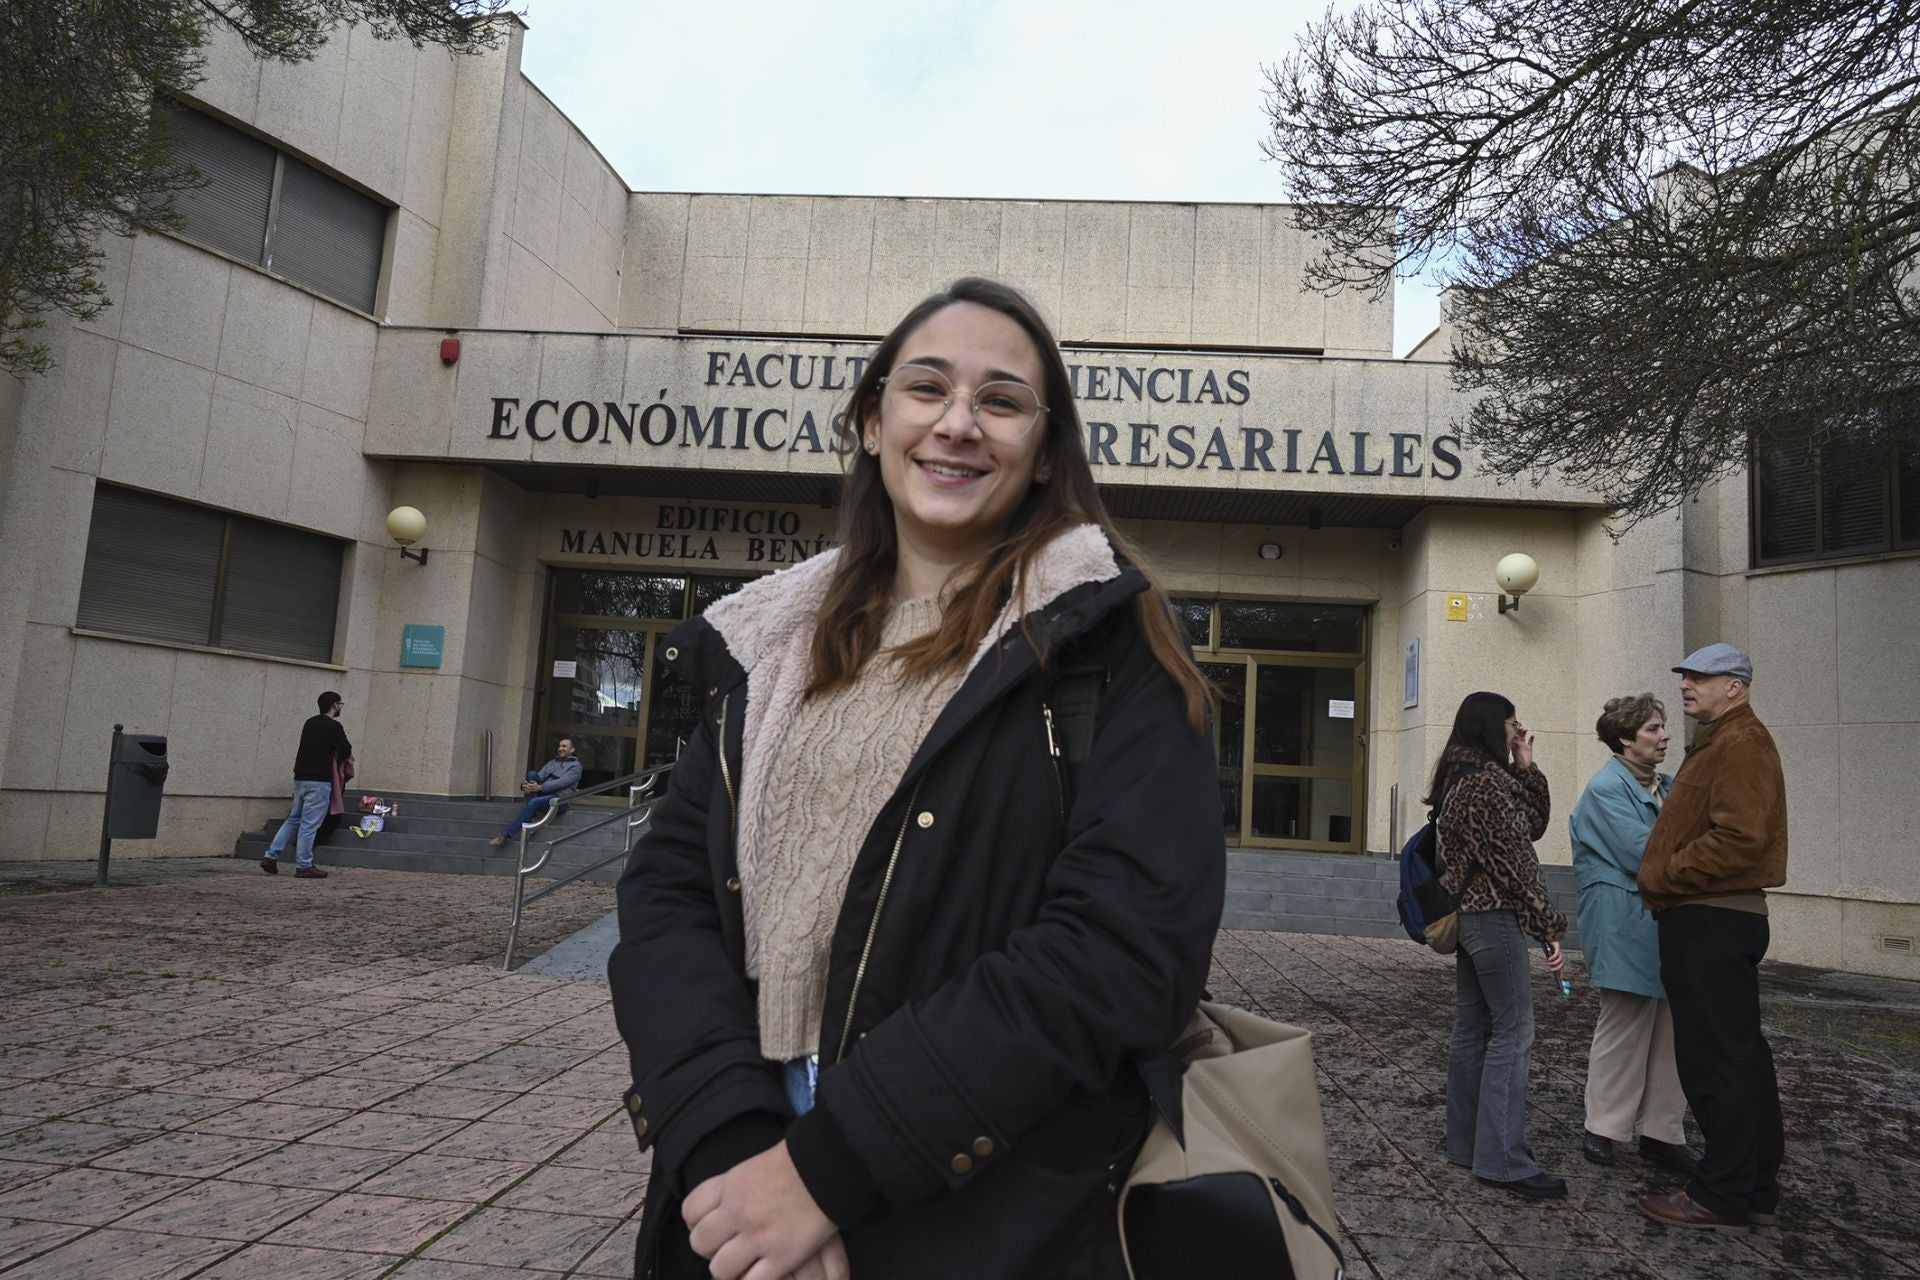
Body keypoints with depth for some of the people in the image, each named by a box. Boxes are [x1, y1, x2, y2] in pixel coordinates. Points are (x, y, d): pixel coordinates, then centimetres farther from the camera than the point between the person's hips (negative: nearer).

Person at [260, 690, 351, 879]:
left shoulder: (310, 723, 13)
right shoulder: (333, 727, -11)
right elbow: (346, 752, -5)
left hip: (300, 778, 8)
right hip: (319, 782, -8)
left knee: (293, 819, 18)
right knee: (309, 824, -3)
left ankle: (271, 857, 13)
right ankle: (303, 867, 2)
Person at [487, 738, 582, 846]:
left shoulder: (575, 766, 4)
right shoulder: (551, 763, 24)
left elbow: (562, 782, -13)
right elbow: (540, 775, 5)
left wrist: (540, 787, -25)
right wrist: (525, 784, -18)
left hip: (559, 799, -6)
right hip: (543, 793, 6)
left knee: (534, 802, -34)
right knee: (532, 773, -20)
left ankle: (505, 836, -33)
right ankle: (532, 814, -27)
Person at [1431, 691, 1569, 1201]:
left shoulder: (1461, 778, 14)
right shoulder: (1488, 780, -15)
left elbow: (1533, 825, 18)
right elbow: (1515, 861, -17)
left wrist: (1527, 768, 11)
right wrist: (1549, 929, -15)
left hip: (1469, 912, 10)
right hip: (1496, 915, -10)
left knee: (1472, 1028, 13)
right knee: (1512, 1031, -7)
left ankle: (1466, 1141, 20)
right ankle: (1502, 1159, -4)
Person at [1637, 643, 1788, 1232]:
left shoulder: (1741, 744, -13)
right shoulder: (1719, 742, 20)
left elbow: (1738, 838, -24)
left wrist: (1663, 878, -15)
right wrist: (1665, 882, 11)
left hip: (1711, 925, -11)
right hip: (1718, 919, 11)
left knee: (1716, 1059, -5)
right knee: (1740, 1054, 16)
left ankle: (1722, 1196, 3)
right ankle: (1757, 1186, 26)